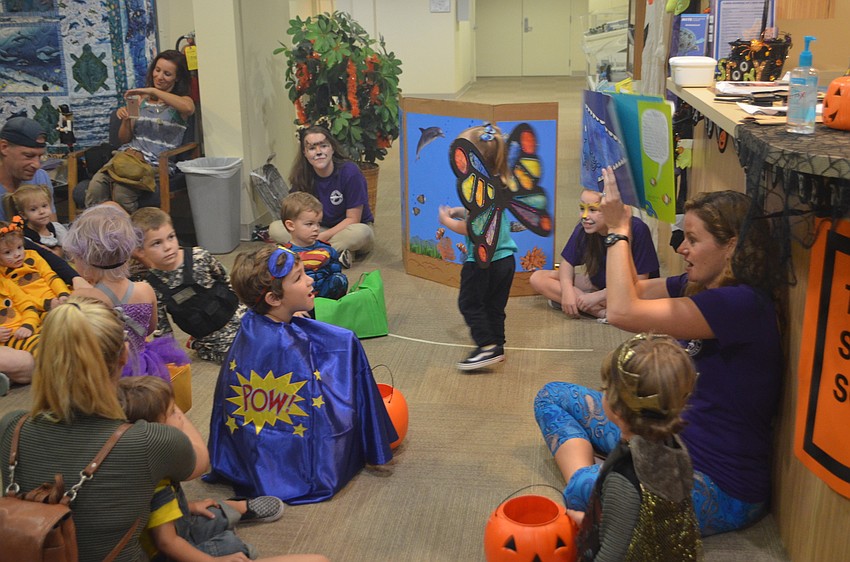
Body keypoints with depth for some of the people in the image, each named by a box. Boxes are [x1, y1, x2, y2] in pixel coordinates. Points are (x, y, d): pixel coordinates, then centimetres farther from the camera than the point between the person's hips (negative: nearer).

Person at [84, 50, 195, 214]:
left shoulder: (182, 101, 9)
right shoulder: (141, 100, 21)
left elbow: (188, 108, -20)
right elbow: (125, 139, 22)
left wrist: (153, 91, -18)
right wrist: (125, 120, 0)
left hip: (156, 161, -4)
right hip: (127, 153, 4)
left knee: (122, 193, -33)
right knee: (96, 184, -28)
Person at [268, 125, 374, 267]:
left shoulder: (350, 172, -18)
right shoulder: (302, 176, -6)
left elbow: (353, 219, -16)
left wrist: (322, 237, -23)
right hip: (323, 230, 5)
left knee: (360, 233, -40)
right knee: (275, 228, -16)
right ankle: (337, 252, -24)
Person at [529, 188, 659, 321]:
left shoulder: (637, 230, -24)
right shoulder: (583, 229, -12)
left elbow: (639, 280, -22)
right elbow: (567, 262, -2)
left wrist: (598, 296, -24)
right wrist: (567, 291, -22)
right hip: (598, 283, 6)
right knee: (537, 278, -12)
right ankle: (601, 311, -22)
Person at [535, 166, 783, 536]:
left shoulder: (743, 304, -25)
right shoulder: (701, 285, 3)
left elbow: (623, 313, -29)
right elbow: (636, 290, 17)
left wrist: (618, 231, -17)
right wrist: (617, 227, 3)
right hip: (672, 439, 10)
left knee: (582, 490, -36)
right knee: (552, 398, 11)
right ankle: (583, 483, -8)